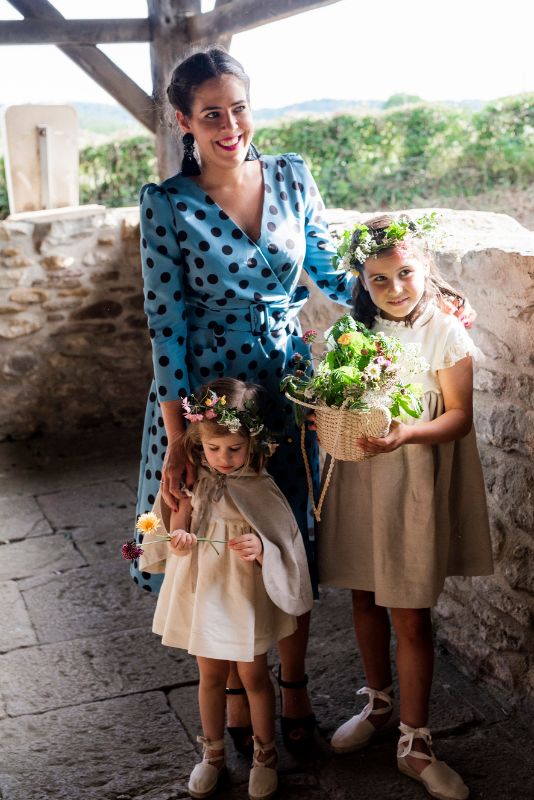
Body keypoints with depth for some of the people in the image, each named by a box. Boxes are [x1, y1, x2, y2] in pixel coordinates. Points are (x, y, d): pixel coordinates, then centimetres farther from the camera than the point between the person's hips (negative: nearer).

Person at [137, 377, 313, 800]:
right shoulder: (195, 480, -8)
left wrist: (260, 550, -33)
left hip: (247, 594, -3)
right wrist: (178, 539, -20)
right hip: (203, 589, 3)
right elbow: (177, 523, 2)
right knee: (211, 674, 17)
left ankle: (265, 754, 34)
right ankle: (213, 752, 38)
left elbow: (282, 548, -12)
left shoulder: (261, 488, -16)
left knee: (253, 675, 12)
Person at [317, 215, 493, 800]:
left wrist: (408, 432, -29)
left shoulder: (445, 333, -10)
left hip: (412, 488, -4)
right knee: (364, 599, 17)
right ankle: (379, 706, 38)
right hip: (354, 481, 5)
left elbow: (459, 416, -11)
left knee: (410, 618, 1)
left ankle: (414, 744, 16)